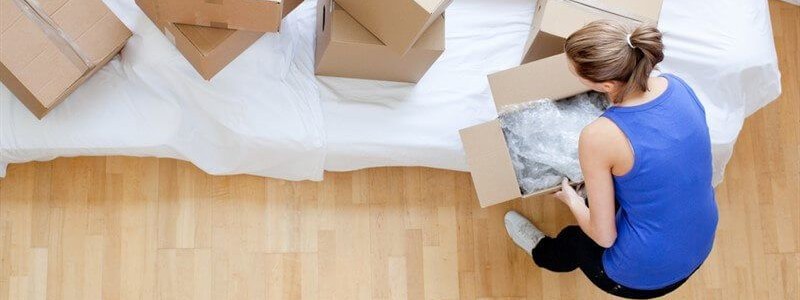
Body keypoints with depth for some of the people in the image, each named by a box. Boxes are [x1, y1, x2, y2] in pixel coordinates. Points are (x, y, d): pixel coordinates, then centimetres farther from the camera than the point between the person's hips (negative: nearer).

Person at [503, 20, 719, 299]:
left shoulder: (599, 137, -31)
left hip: (644, 276, -5)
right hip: (701, 246, 5)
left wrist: (571, 199, 1)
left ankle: (544, 253, 64)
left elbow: (604, 237, -19)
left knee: (573, 238, 29)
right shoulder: (677, 85, -13)